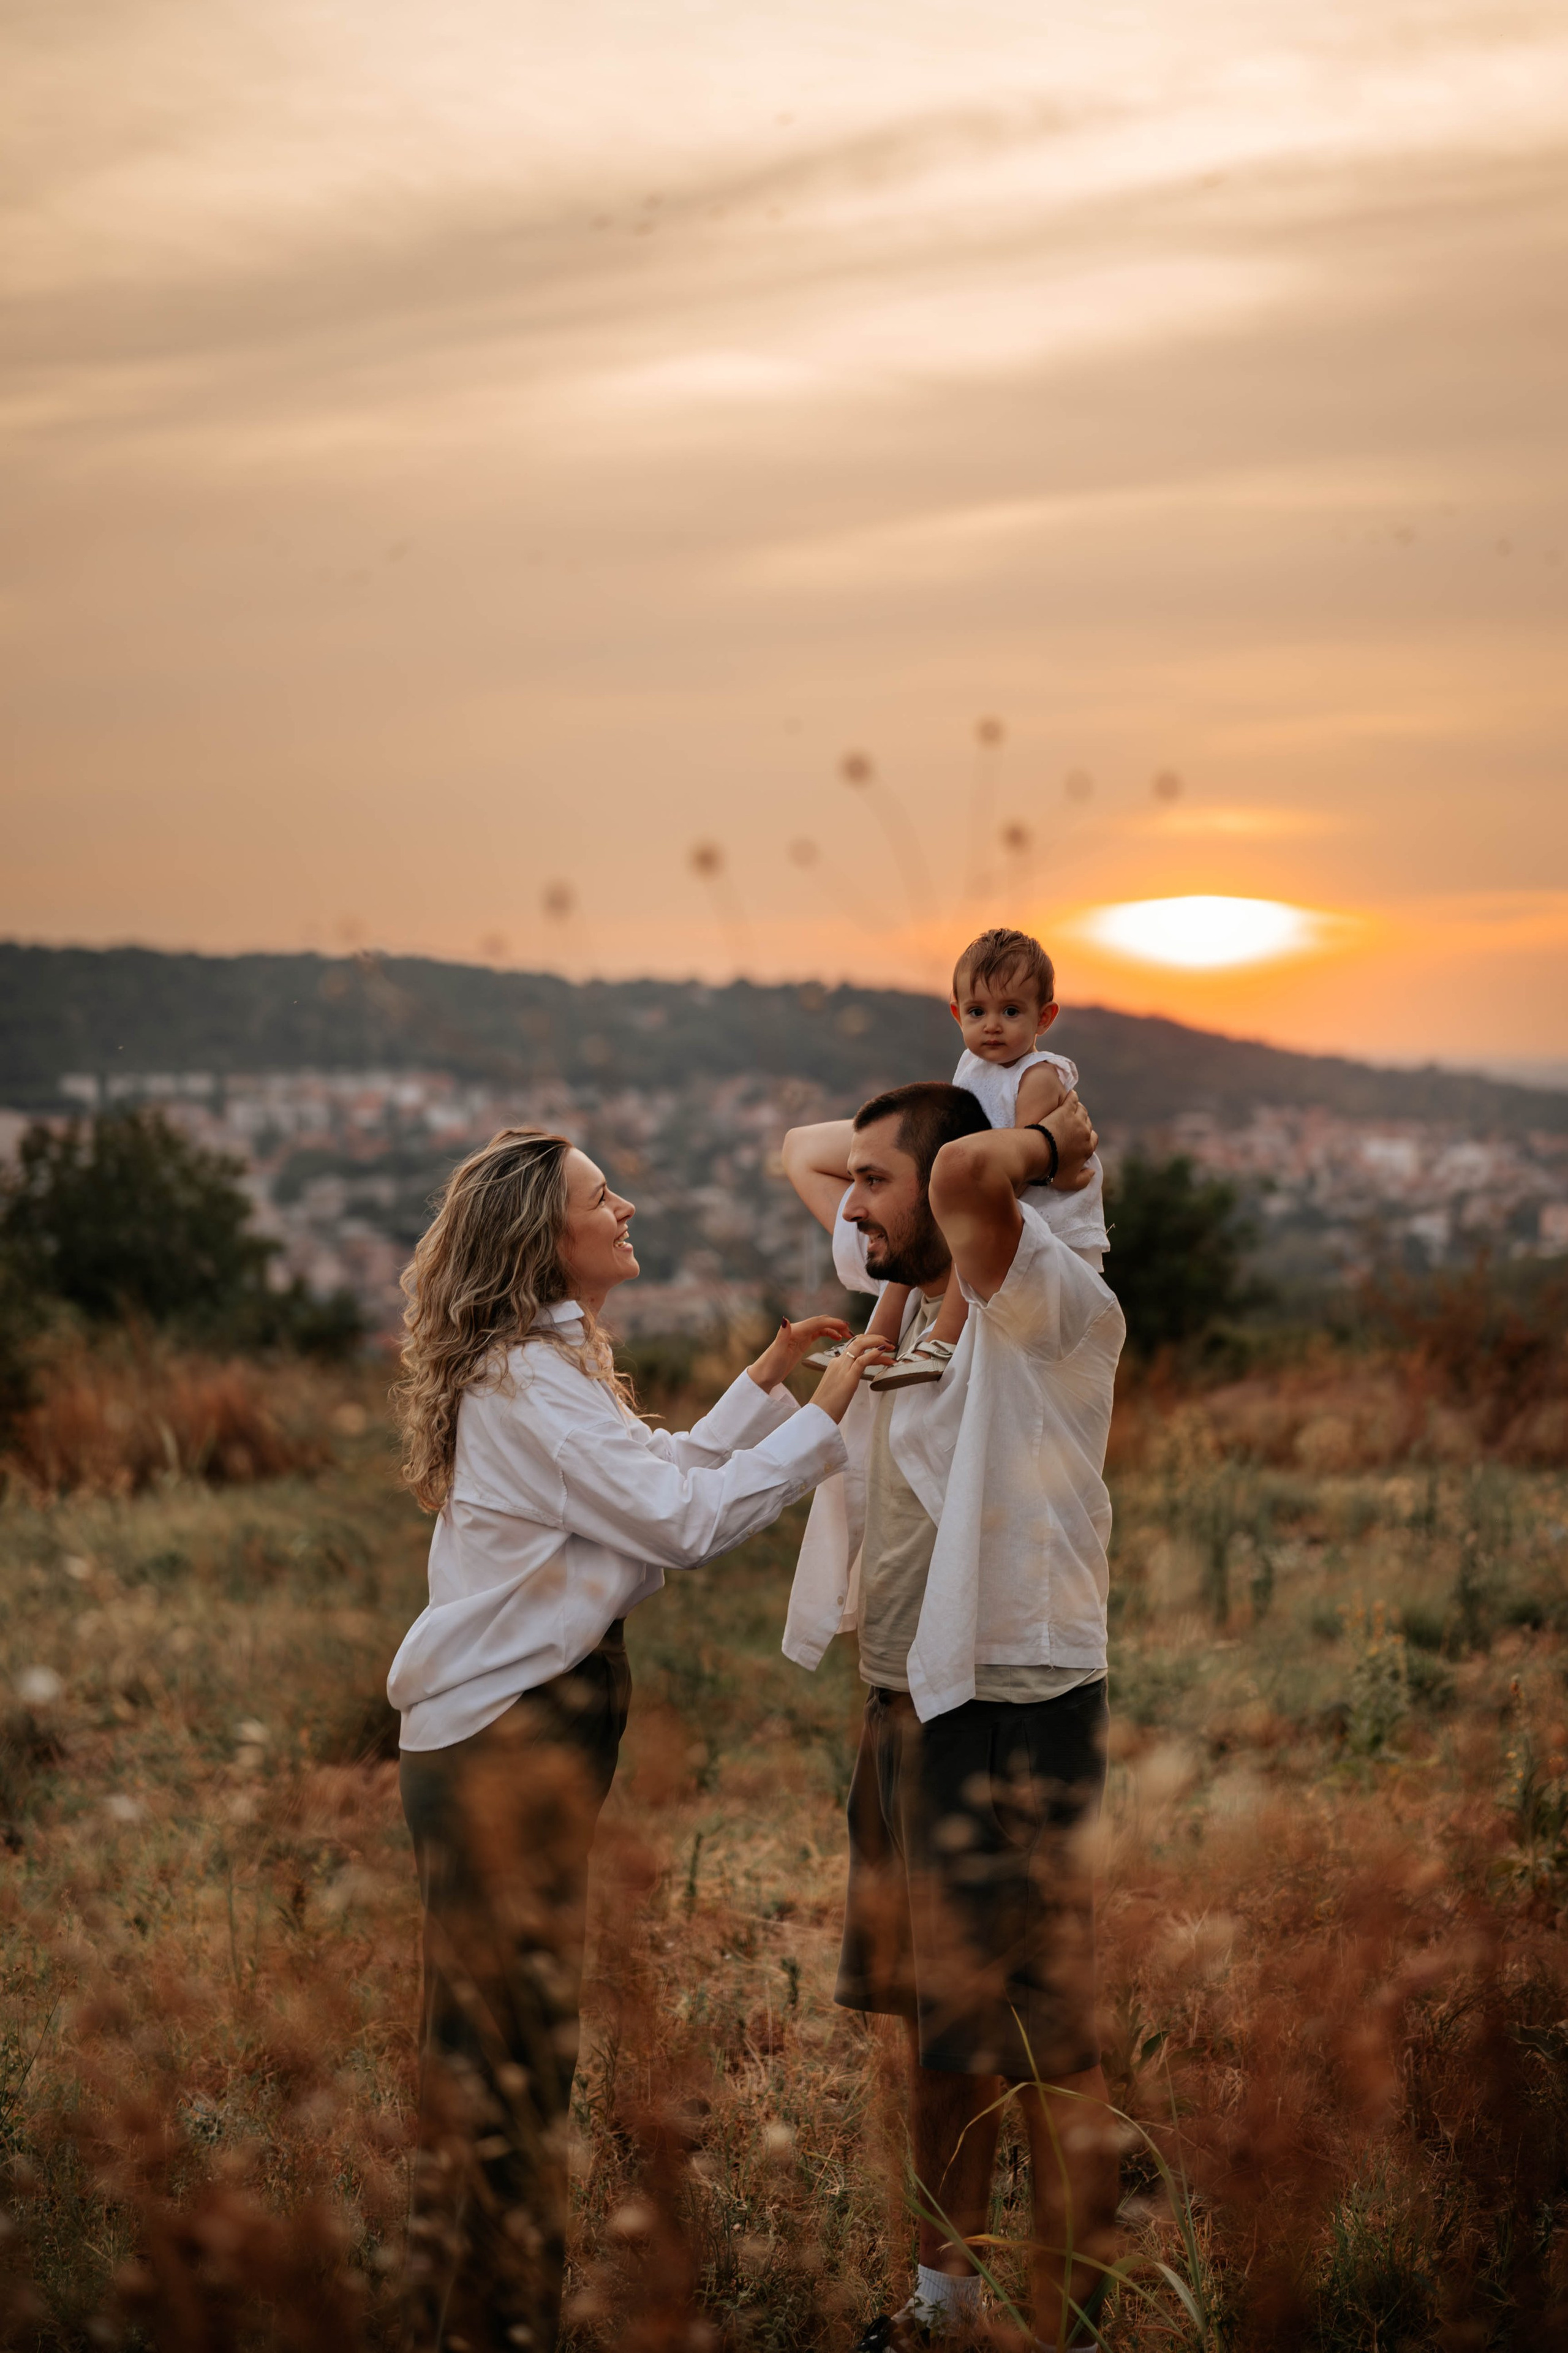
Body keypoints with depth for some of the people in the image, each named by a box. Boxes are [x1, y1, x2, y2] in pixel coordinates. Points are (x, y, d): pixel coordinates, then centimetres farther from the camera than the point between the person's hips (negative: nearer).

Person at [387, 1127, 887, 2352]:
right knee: (506, 2042, -2)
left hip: (527, 1731, 10)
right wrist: (821, 1418, -15)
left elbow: (661, 1477, 21)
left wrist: (766, 1379, 16)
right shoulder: (525, 1382, -17)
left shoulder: (553, 1362, 15)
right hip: (504, 1744, -10)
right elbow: (685, 1519, -20)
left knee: (506, 2035, 15)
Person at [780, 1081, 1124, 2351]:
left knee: (1046, 2052, -3)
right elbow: (802, 1149, 23)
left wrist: (1044, 1143, -16)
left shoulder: (1053, 1305, -15)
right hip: (907, 1703, 9)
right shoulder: (907, 1287, 10)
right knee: (939, 2023, 19)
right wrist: (882, 1137, 10)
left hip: (1012, 1710, -9)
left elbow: (966, 1172, -35)